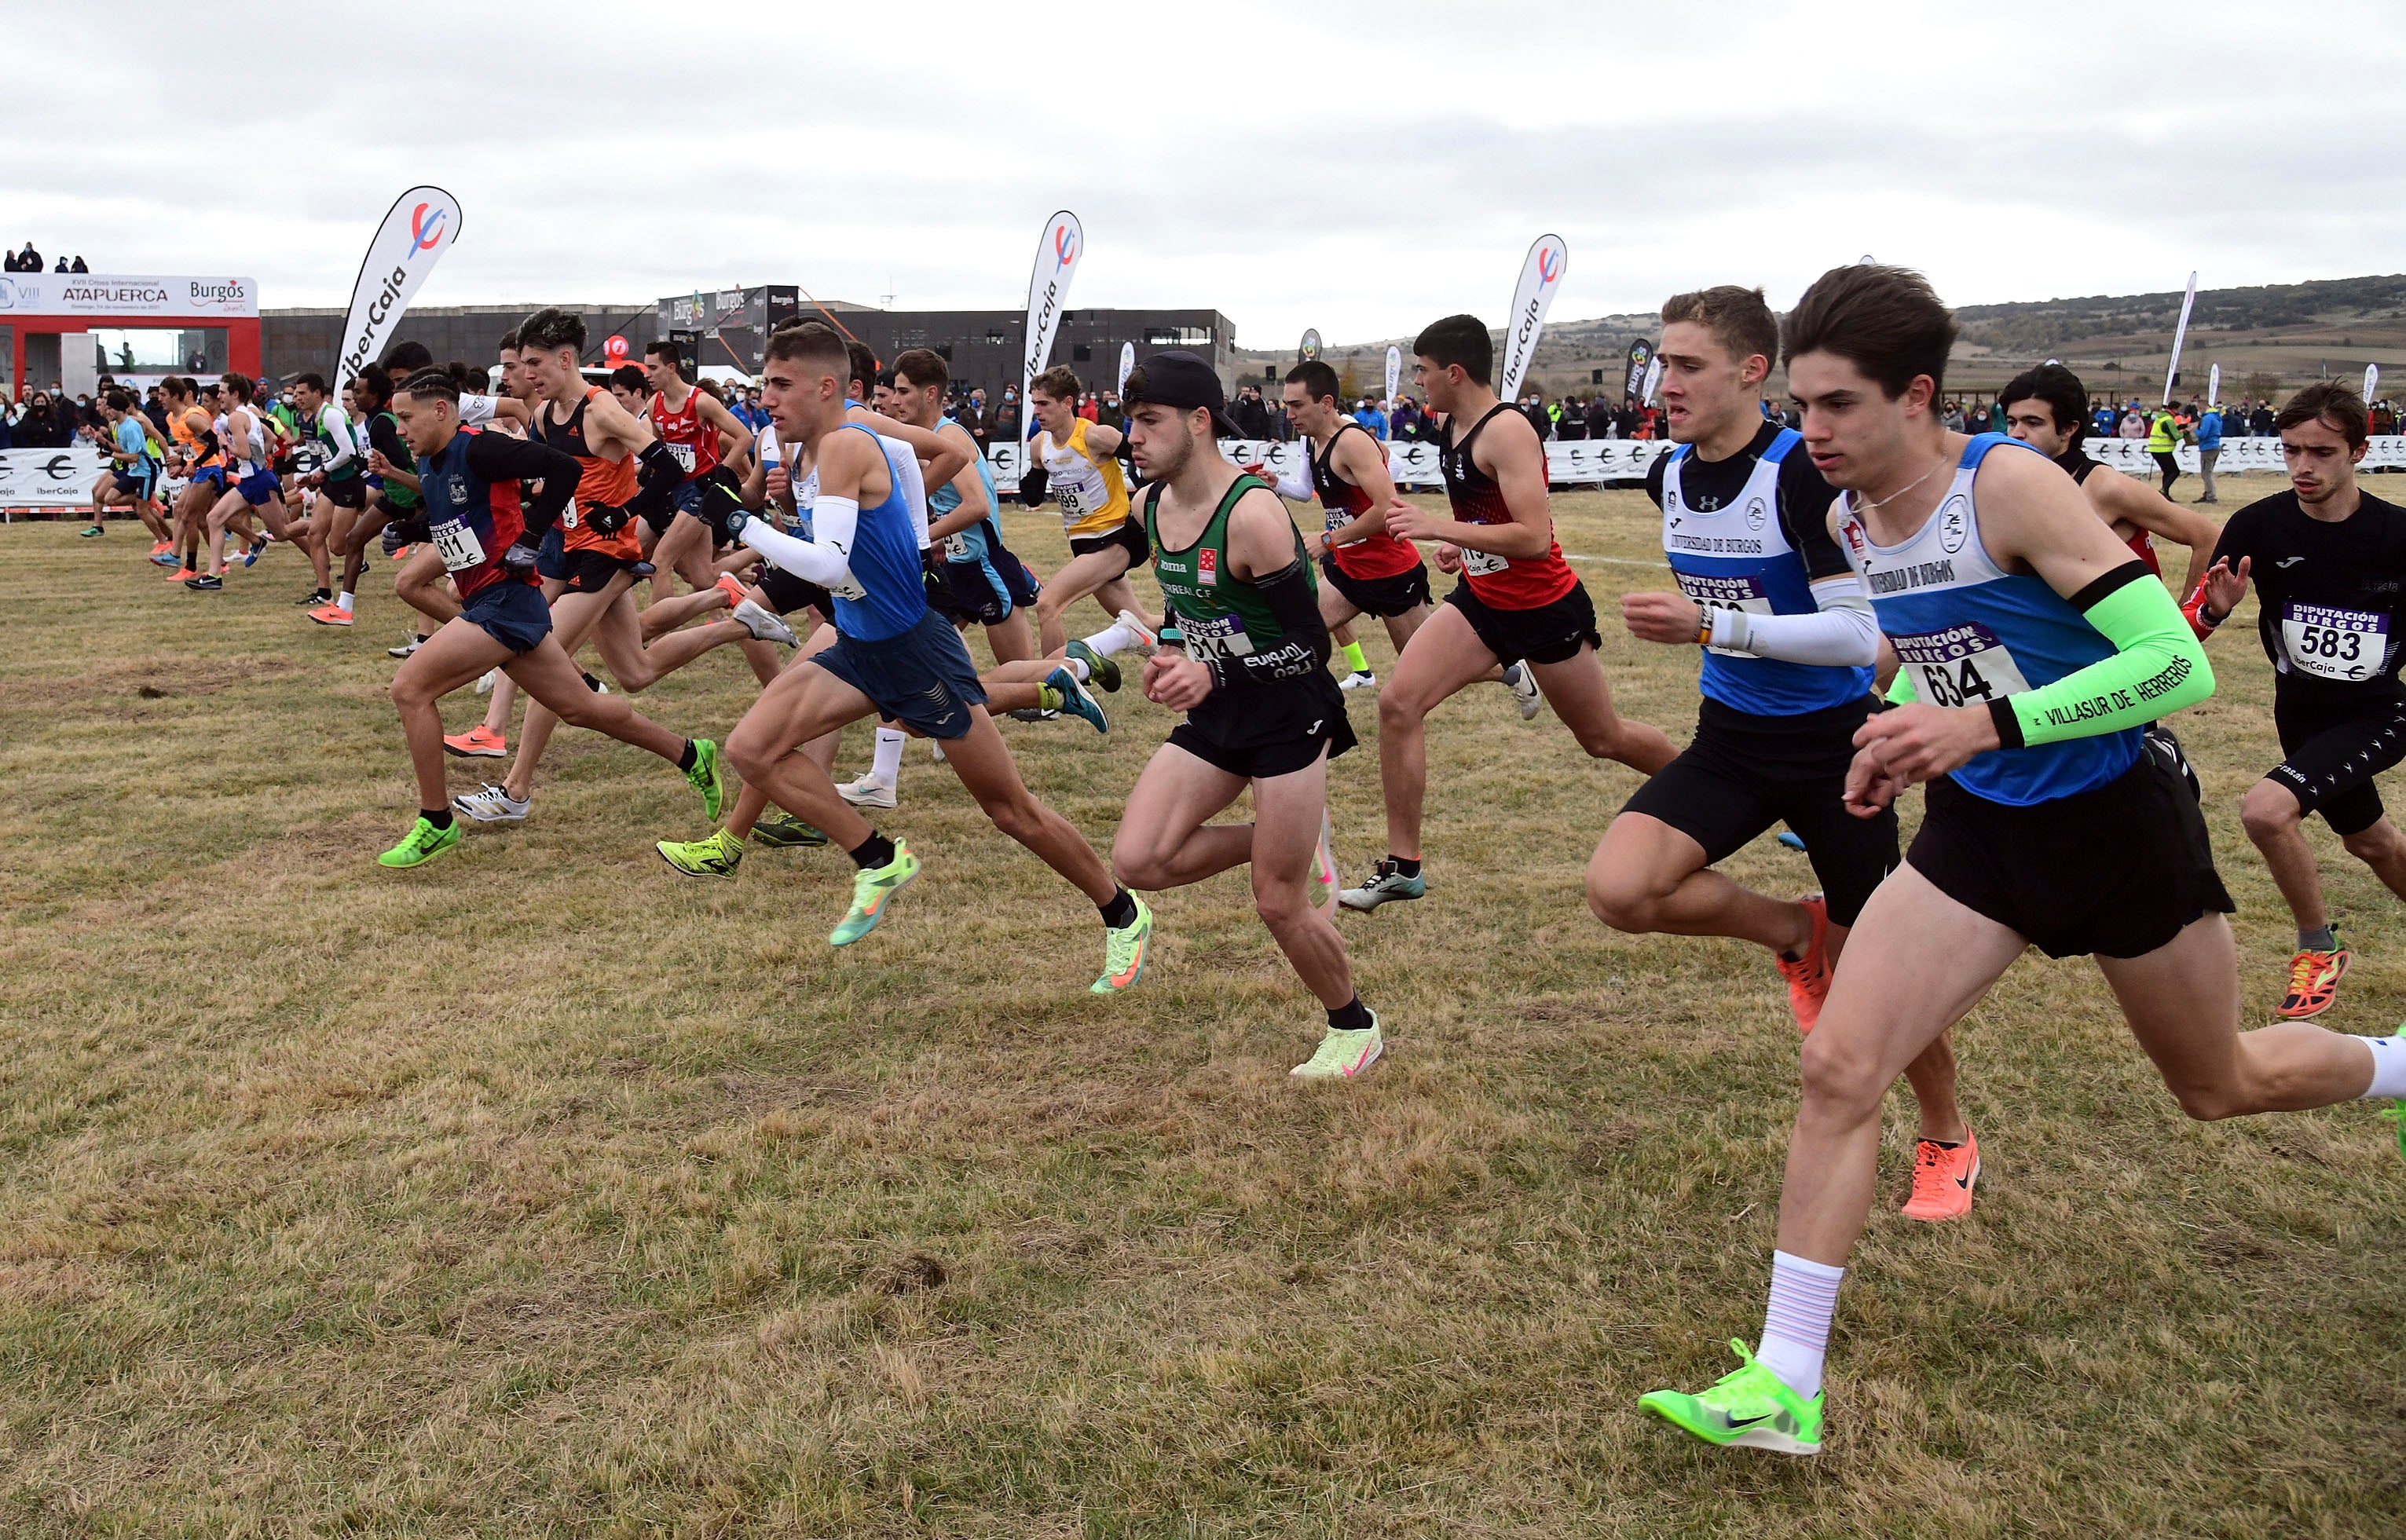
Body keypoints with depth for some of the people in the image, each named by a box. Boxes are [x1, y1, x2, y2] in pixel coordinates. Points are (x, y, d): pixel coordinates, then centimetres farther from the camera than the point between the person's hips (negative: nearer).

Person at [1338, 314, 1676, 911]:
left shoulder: (1506, 431, -23)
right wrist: (1462, 546, 6)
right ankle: (1402, 867, -4)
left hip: (1545, 609, -7)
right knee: (1398, 704, -11)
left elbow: (1535, 538, -31)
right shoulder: (1452, 428, 4)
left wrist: (1439, 528, -33)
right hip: (1481, 600, 8)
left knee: (1603, 738, 10)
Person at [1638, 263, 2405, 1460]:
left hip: (2116, 823, -5)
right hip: (1976, 830, 5)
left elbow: (2178, 662, -28)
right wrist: (1901, 736, 0)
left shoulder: (2008, 485, -24)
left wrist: (1987, 723, -35)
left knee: (2222, 1087, 17)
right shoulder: (1849, 518, -3)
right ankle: (1785, 1385, -3)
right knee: (1836, 1070, -10)